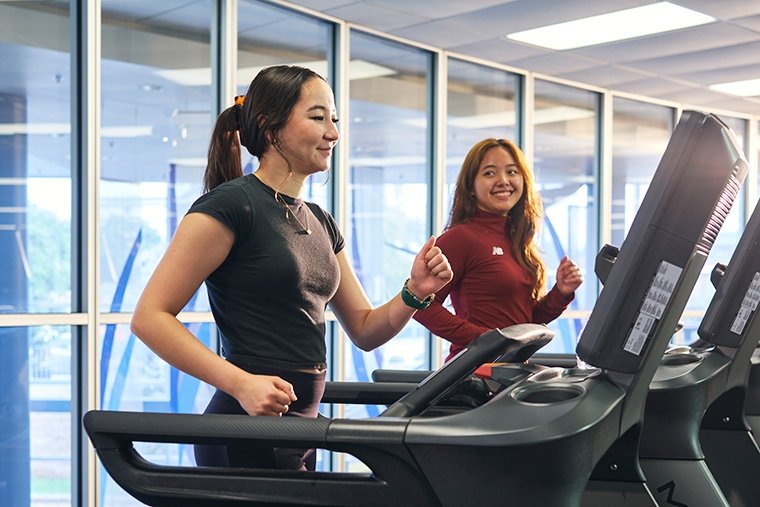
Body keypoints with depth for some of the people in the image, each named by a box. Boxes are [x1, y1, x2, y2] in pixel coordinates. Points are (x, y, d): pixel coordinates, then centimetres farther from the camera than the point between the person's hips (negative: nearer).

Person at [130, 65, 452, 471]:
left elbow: (364, 330, 15)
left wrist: (414, 293, -5)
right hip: (249, 431, -9)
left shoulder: (320, 223, 15)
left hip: (298, 432, 9)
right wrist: (240, 383, -27)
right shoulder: (230, 205, -11)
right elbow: (150, 318, -18)